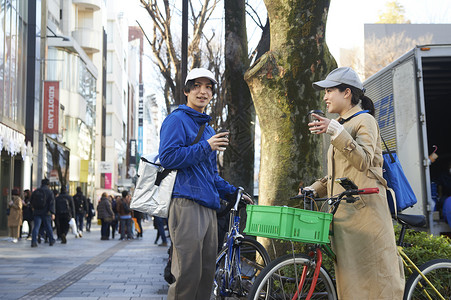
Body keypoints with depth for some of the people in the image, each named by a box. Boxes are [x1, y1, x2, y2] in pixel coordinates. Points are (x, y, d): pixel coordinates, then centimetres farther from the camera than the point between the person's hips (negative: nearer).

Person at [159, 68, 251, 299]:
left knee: (206, 273, 6)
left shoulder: (208, 129, 26)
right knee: (188, 274, -13)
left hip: (208, 208, 9)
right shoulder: (177, 120, 1)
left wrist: (232, 192, 22)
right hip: (186, 204, -8)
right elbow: (168, 158, -14)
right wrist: (206, 147, -14)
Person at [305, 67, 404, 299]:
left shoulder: (364, 121, -3)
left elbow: (363, 161, -20)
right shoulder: (342, 125, 23)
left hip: (364, 207, -8)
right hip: (342, 209, 8)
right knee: (349, 276, 4)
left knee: (371, 272, -9)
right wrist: (314, 189, 11)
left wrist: (336, 132, -28)